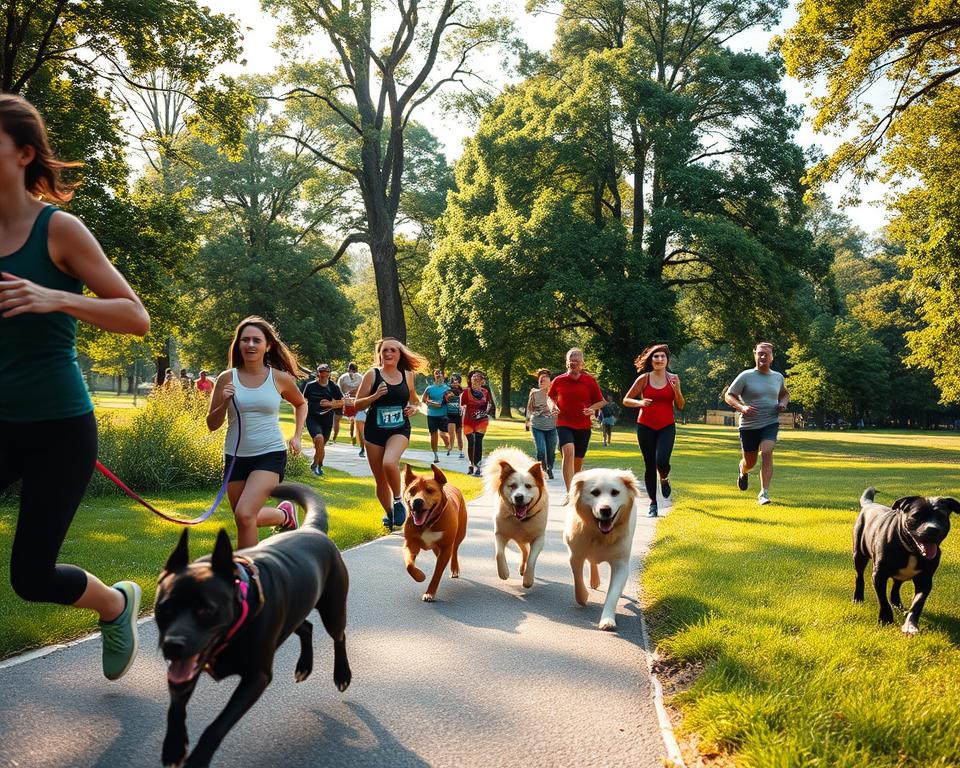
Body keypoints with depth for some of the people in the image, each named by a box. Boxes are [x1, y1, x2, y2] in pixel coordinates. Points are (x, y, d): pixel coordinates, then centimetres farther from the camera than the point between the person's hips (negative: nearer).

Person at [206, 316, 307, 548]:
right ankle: (285, 514, 41)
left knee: (244, 514, -23)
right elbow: (211, 424, 3)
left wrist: (297, 436, 6)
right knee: (244, 520, 13)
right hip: (235, 456, 3)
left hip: (270, 454, -3)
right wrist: (224, 403, -15)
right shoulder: (227, 379, -2)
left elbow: (301, 404, 19)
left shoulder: (280, 378, -2)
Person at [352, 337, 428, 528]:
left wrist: (414, 408, 0)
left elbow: (414, 400, 22)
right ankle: (389, 513, 33)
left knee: (389, 463, -30)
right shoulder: (372, 375, -3)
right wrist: (375, 396, -18)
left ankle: (398, 501, -6)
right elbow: (357, 405, -2)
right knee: (381, 481, 8)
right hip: (374, 430, 0)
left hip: (400, 430, 0)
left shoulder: (407, 375, 5)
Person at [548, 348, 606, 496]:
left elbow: (601, 401, 10)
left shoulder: (590, 381, 1)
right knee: (568, 451, -25)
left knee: (578, 460, 10)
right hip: (564, 424, -2)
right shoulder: (558, 381, 1)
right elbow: (550, 397, 19)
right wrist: (553, 406, -2)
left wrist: (592, 409, -10)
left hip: (583, 426, 2)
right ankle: (569, 493, -30)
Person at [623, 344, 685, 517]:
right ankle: (653, 503, 15)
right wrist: (639, 402, -19)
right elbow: (626, 400, 1)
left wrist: (676, 389, -14)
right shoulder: (644, 379, -2)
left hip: (667, 426, 0)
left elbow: (680, 406, 3)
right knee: (649, 465, 3)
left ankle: (664, 479, 17)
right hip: (646, 426, 0)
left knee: (662, 461, -20)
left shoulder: (673, 378, 2)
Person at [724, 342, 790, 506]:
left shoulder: (778, 377, 7)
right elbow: (728, 396, -5)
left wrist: (784, 403, 4)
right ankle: (742, 470, 48)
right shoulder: (745, 376, -7)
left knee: (767, 452, -22)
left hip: (770, 423, 1)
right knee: (750, 463, 9)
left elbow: (785, 393, 27)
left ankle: (764, 493, -19)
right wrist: (741, 407, -22)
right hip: (749, 425, -1)